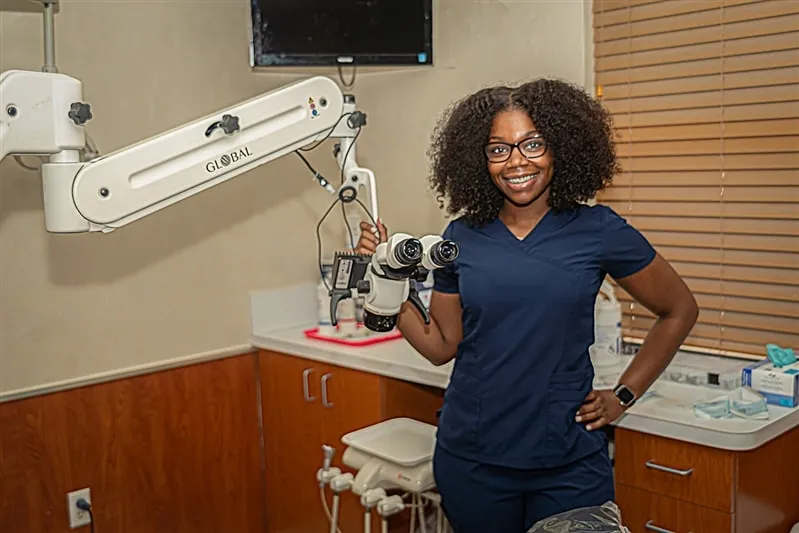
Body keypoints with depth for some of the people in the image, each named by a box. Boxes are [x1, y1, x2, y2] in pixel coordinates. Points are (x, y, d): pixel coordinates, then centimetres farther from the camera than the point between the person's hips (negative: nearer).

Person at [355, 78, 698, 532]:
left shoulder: (598, 231, -7)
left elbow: (679, 311, 5)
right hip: (471, 457, 2)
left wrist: (624, 395, 1)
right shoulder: (462, 237, 0)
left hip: (570, 463, -2)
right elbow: (442, 346, 6)